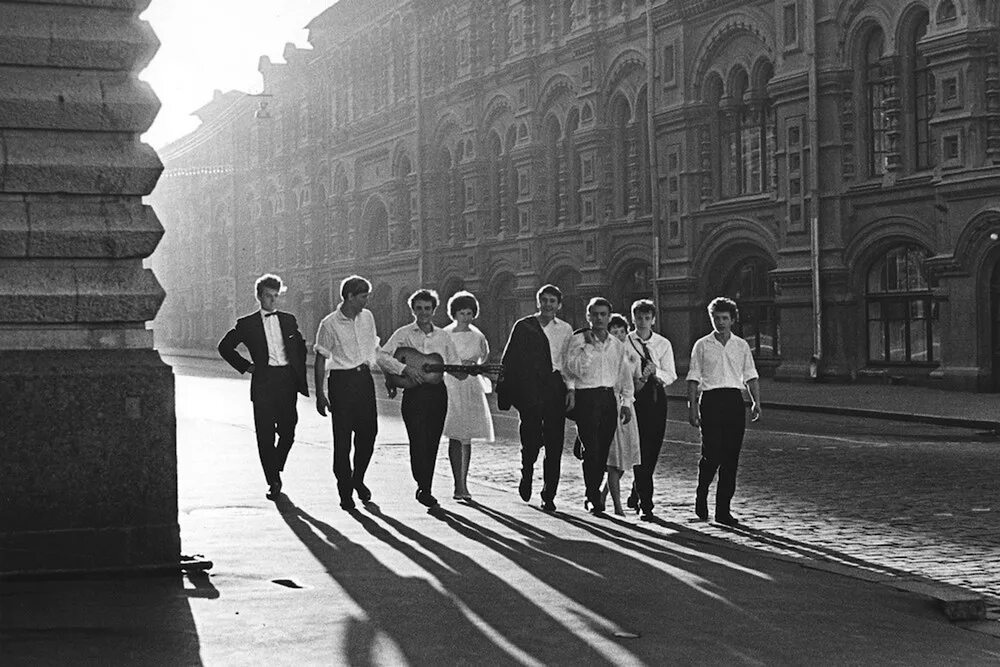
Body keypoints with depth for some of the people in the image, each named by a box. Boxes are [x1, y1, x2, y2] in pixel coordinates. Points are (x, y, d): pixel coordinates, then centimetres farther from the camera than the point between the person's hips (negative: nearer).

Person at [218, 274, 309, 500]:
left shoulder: (288, 320, 13)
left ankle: (276, 470, 26)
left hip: (287, 379, 2)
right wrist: (245, 366, 2)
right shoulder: (247, 324, 4)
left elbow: (301, 347, 23)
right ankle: (273, 481, 4)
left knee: (288, 431, 1)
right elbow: (225, 347, 10)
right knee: (265, 434, -4)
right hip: (263, 381, -2)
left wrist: (300, 373, 13)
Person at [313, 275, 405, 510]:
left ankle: (358, 479, 24)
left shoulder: (367, 317, 8)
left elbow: (375, 350, 18)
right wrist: (320, 394, -5)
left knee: (369, 432, 3)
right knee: (342, 437, -2)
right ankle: (345, 490, 6)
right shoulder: (330, 324, -7)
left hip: (364, 378, 5)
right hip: (341, 381, -5)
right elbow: (321, 360, -2)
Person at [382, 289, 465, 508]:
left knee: (432, 443, 5)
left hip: (437, 392, 3)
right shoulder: (403, 334, 3)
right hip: (414, 393, -3)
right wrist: (406, 368, -19)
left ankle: (425, 488, 15)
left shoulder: (443, 336, 13)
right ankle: (424, 487, -7)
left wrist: (464, 372, -10)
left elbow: (454, 367, 12)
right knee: (419, 441, -12)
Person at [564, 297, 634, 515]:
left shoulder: (617, 345, 14)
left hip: (609, 398, 5)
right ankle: (595, 498, -8)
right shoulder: (578, 340, 0)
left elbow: (625, 374, 17)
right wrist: (589, 345, -14)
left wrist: (626, 402, 9)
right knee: (592, 450, -11)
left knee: (603, 451, 5)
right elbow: (575, 369, -12)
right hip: (586, 397, -5)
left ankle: (593, 494, 18)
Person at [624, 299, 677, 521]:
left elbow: (670, 376, 2)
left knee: (652, 450, 5)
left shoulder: (663, 345, 8)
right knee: (641, 451, -8)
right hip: (633, 396, -3)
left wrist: (655, 372, -17)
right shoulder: (624, 343, 1)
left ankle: (635, 495, 26)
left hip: (656, 397, 3)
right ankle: (646, 504, -5)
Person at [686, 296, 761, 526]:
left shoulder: (741, 346, 12)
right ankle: (701, 497, 17)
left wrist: (756, 402, 0)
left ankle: (723, 509, 5)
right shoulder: (702, 345, 5)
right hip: (711, 399, -3)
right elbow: (693, 378, 3)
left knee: (731, 458, 0)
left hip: (735, 400, 3)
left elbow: (750, 376, 13)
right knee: (712, 454, -10)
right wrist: (692, 406, -6)